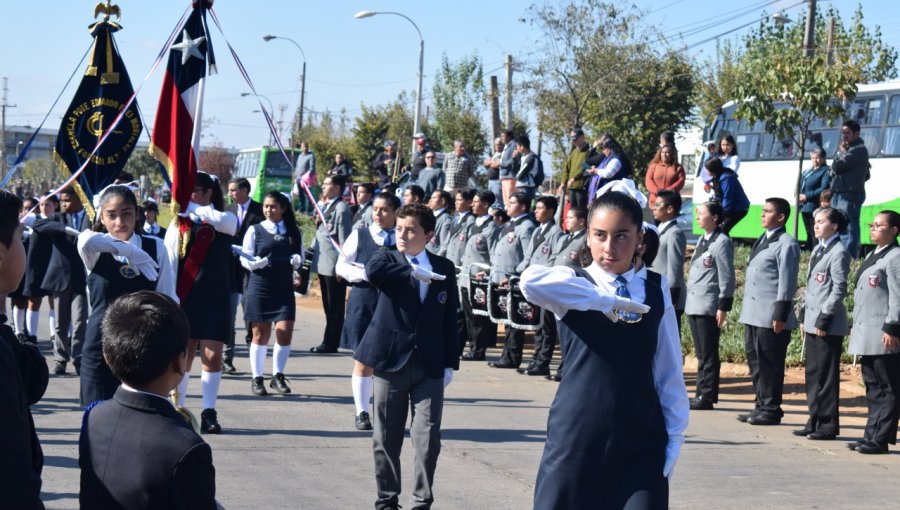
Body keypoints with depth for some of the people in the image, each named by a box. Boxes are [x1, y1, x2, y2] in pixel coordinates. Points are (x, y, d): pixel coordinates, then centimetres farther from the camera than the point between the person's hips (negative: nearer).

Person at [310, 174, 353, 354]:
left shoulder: (341, 209, -12)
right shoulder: (325, 206, 17)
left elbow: (344, 239, -15)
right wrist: (313, 252, 17)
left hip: (334, 265, -10)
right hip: (323, 263, 10)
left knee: (335, 307, -3)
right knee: (328, 306, 14)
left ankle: (330, 343, 0)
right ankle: (329, 342, 19)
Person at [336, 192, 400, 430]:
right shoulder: (359, 235, 4)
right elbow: (341, 266, 5)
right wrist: (362, 274, -13)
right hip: (364, 302, 0)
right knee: (364, 361, 4)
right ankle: (362, 412, 14)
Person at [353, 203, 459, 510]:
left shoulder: (444, 269, 7)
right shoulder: (388, 260, 1)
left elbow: (450, 319, 8)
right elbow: (372, 270, -25)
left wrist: (450, 363, 4)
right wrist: (412, 272, -22)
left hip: (430, 367, 1)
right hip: (392, 362, -1)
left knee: (428, 439, -2)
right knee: (387, 439, 7)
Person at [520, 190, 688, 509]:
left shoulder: (656, 294, 7)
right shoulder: (572, 288, -1)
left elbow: (669, 373, 11)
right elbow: (531, 282, -26)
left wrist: (674, 437, 6)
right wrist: (605, 301, -22)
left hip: (641, 446, 2)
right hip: (575, 441, -2)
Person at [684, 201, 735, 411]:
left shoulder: (722, 242, -10)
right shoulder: (702, 240, 16)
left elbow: (727, 276, -12)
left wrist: (723, 307, -16)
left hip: (709, 306, -9)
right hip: (694, 305, 9)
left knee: (708, 354, -4)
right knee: (701, 354, 12)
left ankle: (707, 397, -1)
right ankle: (701, 394, 17)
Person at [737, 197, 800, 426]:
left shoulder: (786, 244, -10)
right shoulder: (762, 241, 18)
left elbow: (787, 282, -14)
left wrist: (780, 316, -17)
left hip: (771, 318, -9)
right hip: (753, 316, 9)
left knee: (770, 364, -3)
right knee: (755, 362, 12)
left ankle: (771, 410, 3)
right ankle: (761, 406, 20)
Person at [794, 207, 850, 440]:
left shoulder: (839, 252, -11)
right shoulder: (818, 250, 16)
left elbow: (839, 290, -15)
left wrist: (824, 320, -16)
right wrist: (804, 316, 16)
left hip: (828, 326, -9)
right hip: (813, 323, 9)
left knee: (826, 376, -4)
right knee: (813, 374, 12)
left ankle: (829, 425, 2)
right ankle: (815, 421, 19)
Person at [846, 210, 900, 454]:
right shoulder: (871, 256, 19)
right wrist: (855, 328, 22)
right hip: (866, 334, 9)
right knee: (872, 387, 12)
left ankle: (880, 439, -4)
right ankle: (872, 434, 16)